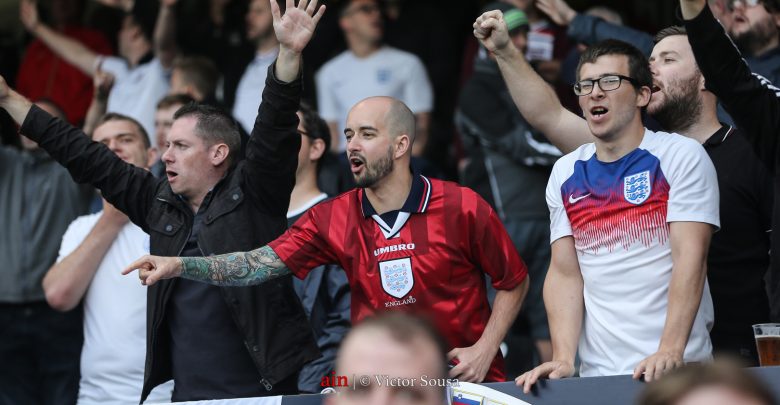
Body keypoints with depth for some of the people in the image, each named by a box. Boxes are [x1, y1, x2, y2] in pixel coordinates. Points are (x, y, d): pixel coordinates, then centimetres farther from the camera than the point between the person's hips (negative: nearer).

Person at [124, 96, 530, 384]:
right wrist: (180, 266, -21)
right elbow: (259, 264, -9)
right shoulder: (332, 218, -1)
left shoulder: (462, 208, -8)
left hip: (464, 379, -3)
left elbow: (514, 283, 2)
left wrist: (485, 349, -9)